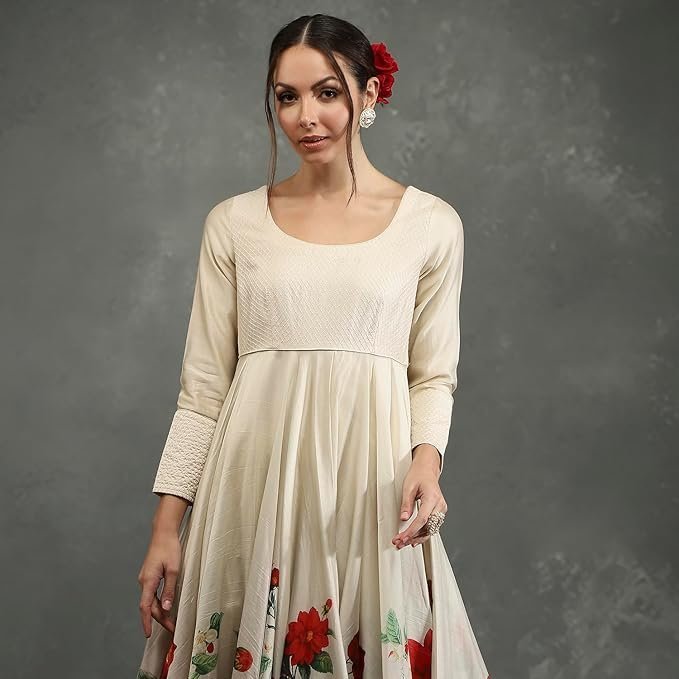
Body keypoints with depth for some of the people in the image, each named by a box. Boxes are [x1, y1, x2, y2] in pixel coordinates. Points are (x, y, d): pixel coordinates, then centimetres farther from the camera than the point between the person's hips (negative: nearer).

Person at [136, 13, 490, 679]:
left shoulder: (431, 224, 2)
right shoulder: (234, 223, 4)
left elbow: (433, 375, 7)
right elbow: (203, 387, 5)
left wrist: (427, 456, -13)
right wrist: (166, 526, 2)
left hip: (371, 493, -1)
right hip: (253, 489, 1)